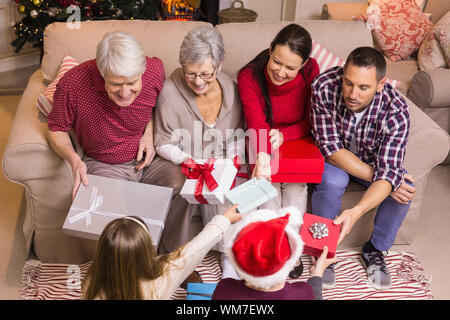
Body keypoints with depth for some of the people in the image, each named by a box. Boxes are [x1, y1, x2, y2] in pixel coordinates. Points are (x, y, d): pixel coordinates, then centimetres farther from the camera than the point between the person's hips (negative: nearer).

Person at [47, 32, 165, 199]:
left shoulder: (155, 69, -15)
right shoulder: (72, 84, -24)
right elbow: (56, 130, -6)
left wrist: (149, 133, -5)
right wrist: (74, 160, -26)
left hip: (149, 157, 3)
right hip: (104, 165, -3)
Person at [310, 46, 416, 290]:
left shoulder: (396, 111, -30)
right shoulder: (324, 87, -32)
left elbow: (388, 171, -35)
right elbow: (331, 149, -29)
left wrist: (356, 212, -51)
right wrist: (376, 176, -34)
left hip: (371, 159, 2)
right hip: (332, 157, -1)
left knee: (403, 190, -24)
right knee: (331, 183, -34)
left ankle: (375, 250, 3)